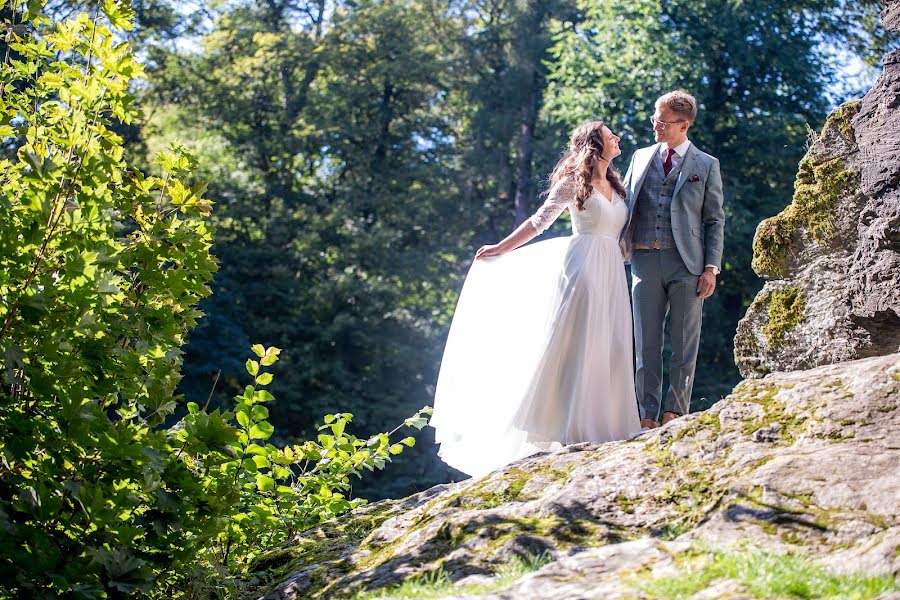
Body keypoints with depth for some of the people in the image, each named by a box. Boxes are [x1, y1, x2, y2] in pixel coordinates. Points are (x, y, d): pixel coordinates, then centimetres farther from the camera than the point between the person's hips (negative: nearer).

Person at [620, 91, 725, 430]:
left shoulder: (706, 166, 7)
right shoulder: (641, 158, 15)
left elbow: (715, 221, 5)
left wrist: (711, 268, -4)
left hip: (686, 263, -2)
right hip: (645, 261, 2)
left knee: (684, 342, 0)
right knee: (646, 342, 2)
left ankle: (675, 412, 6)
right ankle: (648, 416, 5)